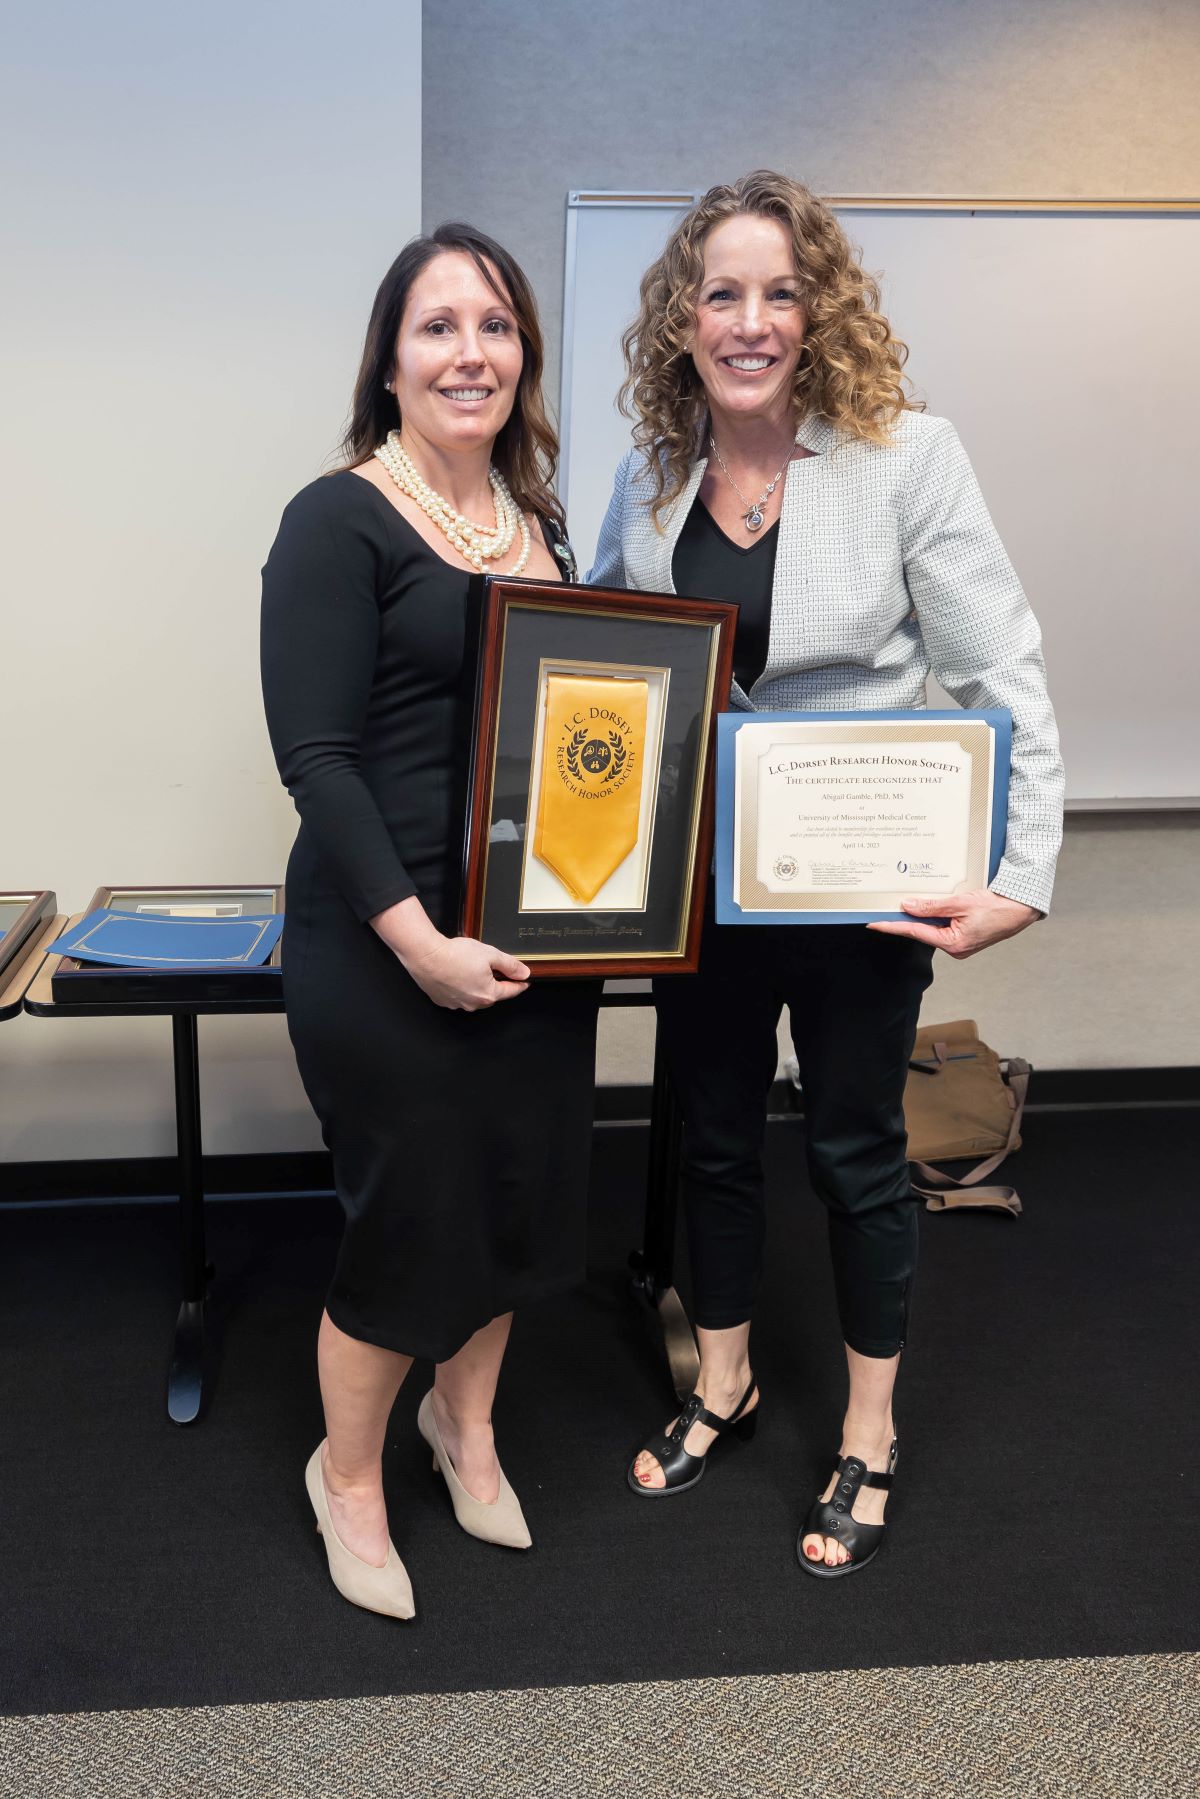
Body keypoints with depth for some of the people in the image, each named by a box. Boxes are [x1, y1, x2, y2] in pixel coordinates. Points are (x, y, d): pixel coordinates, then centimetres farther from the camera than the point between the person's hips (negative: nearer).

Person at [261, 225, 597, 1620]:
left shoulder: (539, 523, 10)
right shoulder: (338, 522, -11)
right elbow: (315, 755, -17)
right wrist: (419, 939, -23)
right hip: (386, 945, -7)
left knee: (526, 1191, 17)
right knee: (412, 1220, 5)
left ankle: (464, 1416, 46)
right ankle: (347, 1474, 34)